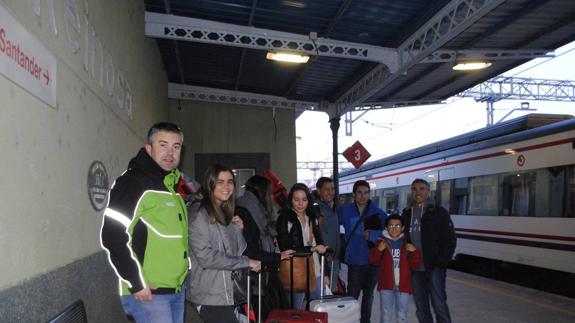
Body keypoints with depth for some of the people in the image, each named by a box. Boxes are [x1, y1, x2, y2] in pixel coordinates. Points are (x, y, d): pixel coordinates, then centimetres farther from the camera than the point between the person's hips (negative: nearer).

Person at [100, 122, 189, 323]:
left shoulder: (174, 185, 15)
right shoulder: (134, 182, -11)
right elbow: (112, 236, -19)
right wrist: (136, 283, -18)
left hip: (177, 291, 8)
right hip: (146, 293, -8)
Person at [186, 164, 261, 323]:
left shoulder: (226, 214, 16)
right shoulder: (198, 213, -10)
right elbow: (206, 257, -18)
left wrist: (238, 230, -1)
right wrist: (247, 262, -13)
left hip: (231, 293, 8)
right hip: (210, 298, -8)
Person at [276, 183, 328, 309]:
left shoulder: (312, 218, 11)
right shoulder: (284, 219, -8)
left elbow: (321, 245, 15)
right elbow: (285, 249, -14)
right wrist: (312, 249, -15)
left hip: (314, 272, 6)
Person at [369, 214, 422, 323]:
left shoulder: (407, 244, 1)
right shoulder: (382, 242, -1)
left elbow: (415, 266, -1)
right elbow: (374, 261, -4)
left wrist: (414, 252, -17)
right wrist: (379, 250, -20)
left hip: (403, 285, 0)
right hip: (386, 285, 0)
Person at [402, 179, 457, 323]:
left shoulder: (439, 213, -1)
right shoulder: (407, 214, 12)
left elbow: (450, 240, -4)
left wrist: (441, 262, -12)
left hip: (434, 268, -4)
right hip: (415, 269, 5)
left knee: (439, 305, -7)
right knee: (421, 308, 11)